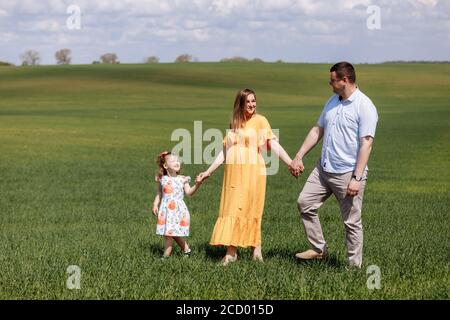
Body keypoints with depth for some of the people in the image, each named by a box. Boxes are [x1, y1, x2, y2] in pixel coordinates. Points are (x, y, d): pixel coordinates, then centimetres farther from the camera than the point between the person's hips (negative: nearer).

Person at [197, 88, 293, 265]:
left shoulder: (259, 121, 0)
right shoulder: (233, 124, 15)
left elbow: (274, 145, -7)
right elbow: (224, 153, 18)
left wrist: (291, 162, -18)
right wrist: (208, 171, 17)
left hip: (252, 172, -5)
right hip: (233, 173, 5)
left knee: (249, 210, -4)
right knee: (231, 210, 1)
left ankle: (256, 249, 2)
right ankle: (231, 252, 3)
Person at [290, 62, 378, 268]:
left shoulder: (364, 107, -14)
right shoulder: (332, 102, 12)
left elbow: (366, 144, -18)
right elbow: (317, 130, 19)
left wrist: (357, 178, -23)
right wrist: (299, 157, 15)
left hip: (348, 173, -8)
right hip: (324, 168, 8)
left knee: (352, 222, -1)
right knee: (305, 203, 8)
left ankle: (355, 266, 9)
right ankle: (319, 249, 20)